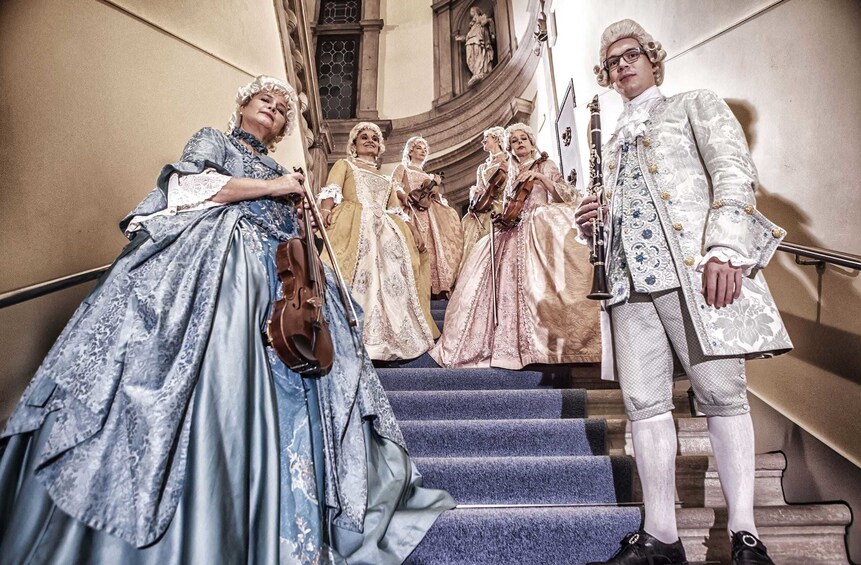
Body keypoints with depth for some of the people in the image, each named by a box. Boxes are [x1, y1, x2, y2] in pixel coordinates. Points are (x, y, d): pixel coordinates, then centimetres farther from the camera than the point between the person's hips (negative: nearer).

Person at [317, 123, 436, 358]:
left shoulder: (385, 180, 33)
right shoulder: (344, 164, 19)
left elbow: (396, 212, 26)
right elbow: (331, 191, 0)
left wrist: (412, 236, 10)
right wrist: (325, 210, -23)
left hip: (385, 232, 5)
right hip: (354, 227, -5)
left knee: (391, 277, -8)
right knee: (358, 276, -20)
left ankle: (388, 337, -8)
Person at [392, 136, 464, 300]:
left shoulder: (430, 176, 34)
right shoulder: (402, 168, 20)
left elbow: (440, 200, 25)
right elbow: (394, 186, -2)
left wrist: (437, 187, 4)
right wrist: (406, 197, -23)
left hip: (431, 216, 6)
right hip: (413, 214, -6)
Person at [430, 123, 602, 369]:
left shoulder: (545, 165, 13)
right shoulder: (511, 175, 24)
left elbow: (569, 196, 1)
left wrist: (540, 177, -8)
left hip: (544, 224, -5)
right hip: (517, 229, 5)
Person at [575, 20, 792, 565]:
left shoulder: (696, 106, 15)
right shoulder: (615, 140, 29)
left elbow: (735, 171, -1)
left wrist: (724, 248, -17)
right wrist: (592, 221, 8)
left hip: (697, 267, -4)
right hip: (631, 277, 5)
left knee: (721, 391, -5)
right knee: (644, 401, -2)